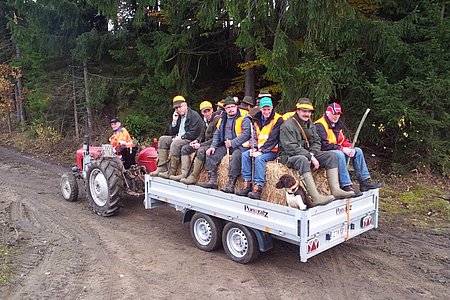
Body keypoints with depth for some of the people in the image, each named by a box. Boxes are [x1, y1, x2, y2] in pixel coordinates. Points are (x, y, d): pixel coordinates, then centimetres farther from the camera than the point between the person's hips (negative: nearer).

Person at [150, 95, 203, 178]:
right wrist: (174, 121, 1)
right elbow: (172, 132, 16)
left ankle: (171, 172, -28)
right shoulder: (178, 116, 16)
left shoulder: (194, 115, -10)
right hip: (178, 138, 9)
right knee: (162, 139, -3)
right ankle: (162, 168, -13)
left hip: (191, 140, -9)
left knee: (175, 143, -34)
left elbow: (193, 133, -19)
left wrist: (180, 137, -17)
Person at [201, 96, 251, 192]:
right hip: (224, 145, 6)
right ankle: (212, 180, -12)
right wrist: (213, 146, 0)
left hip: (239, 145, -6)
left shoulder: (243, 119, -4)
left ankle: (231, 185, -33)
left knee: (235, 156, -35)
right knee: (211, 154, -13)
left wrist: (232, 143, -22)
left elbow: (246, 134, -16)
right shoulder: (222, 119, 17)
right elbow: (216, 134, 17)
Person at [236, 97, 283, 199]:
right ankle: (247, 185, -18)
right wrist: (253, 147, -9)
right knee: (245, 155, -16)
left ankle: (258, 188, -34)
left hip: (272, 150, -6)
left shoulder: (278, 120, -9)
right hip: (259, 149, 6)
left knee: (259, 158, -32)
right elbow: (254, 135, 10)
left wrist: (261, 151, -21)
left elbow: (272, 139, -16)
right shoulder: (257, 119, 11)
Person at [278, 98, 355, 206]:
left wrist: (312, 154, -10)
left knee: (331, 155, -6)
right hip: (290, 157, -8)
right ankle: (316, 197, -47)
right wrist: (310, 157, -25)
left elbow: (317, 141, 13)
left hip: (308, 155, 8)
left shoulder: (310, 124, 15)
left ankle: (335, 190, -16)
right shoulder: (287, 126, -12)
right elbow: (291, 148, -21)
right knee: (303, 160, -41)